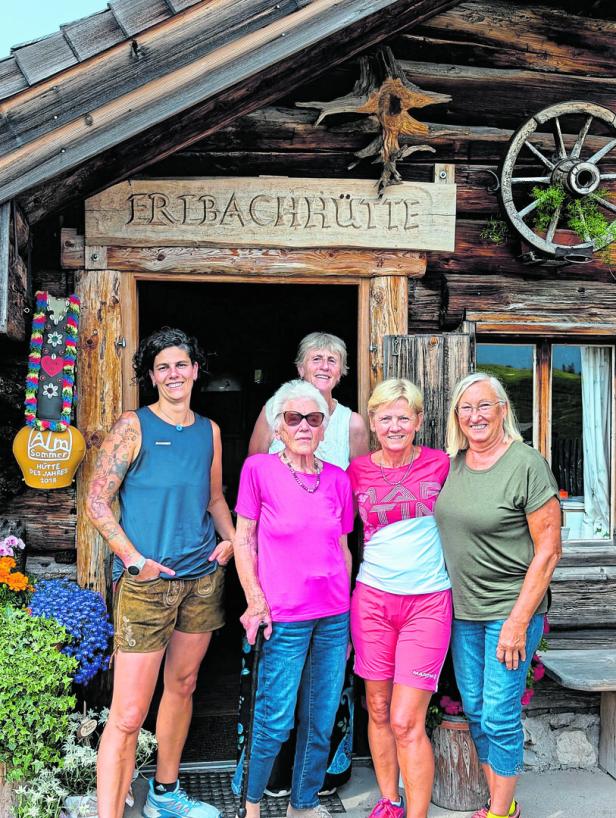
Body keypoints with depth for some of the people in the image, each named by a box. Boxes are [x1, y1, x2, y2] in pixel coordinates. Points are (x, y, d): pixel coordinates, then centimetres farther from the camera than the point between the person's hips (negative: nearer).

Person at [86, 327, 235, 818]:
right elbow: (97, 501, -8)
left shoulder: (209, 430, 10)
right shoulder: (134, 426, -6)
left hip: (203, 577, 6)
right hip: (146, 582, -6)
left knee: (182, 687, 19)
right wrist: (134, 559, -15)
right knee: (128, 716, -7)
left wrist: (230, 539, 3)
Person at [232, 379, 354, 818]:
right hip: (285, 617, -4)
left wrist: (348, 614, 12)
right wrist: (255, 599, -9)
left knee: (321, 720, 11)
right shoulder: (259, 469, -5)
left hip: (334, 616, 4)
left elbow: (343, 549, 13)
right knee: (276, 721, 0)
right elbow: (243, 540, -2)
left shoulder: (338, 480, 6)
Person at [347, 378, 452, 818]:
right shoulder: (357, 472, 1)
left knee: (406, 722, -7)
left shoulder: (440, 464, -2)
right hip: (373, 599, 2)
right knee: (378, 711, 12)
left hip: (428, 603, -2)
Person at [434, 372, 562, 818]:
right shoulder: (451, 464, 4)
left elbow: (548, 550, -14)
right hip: (462, 610, 6)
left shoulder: (527, 464, -14)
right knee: (475, 711, 14)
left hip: (510, 610, -6)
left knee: (500, 716, 0)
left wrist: (518, 621, -16)